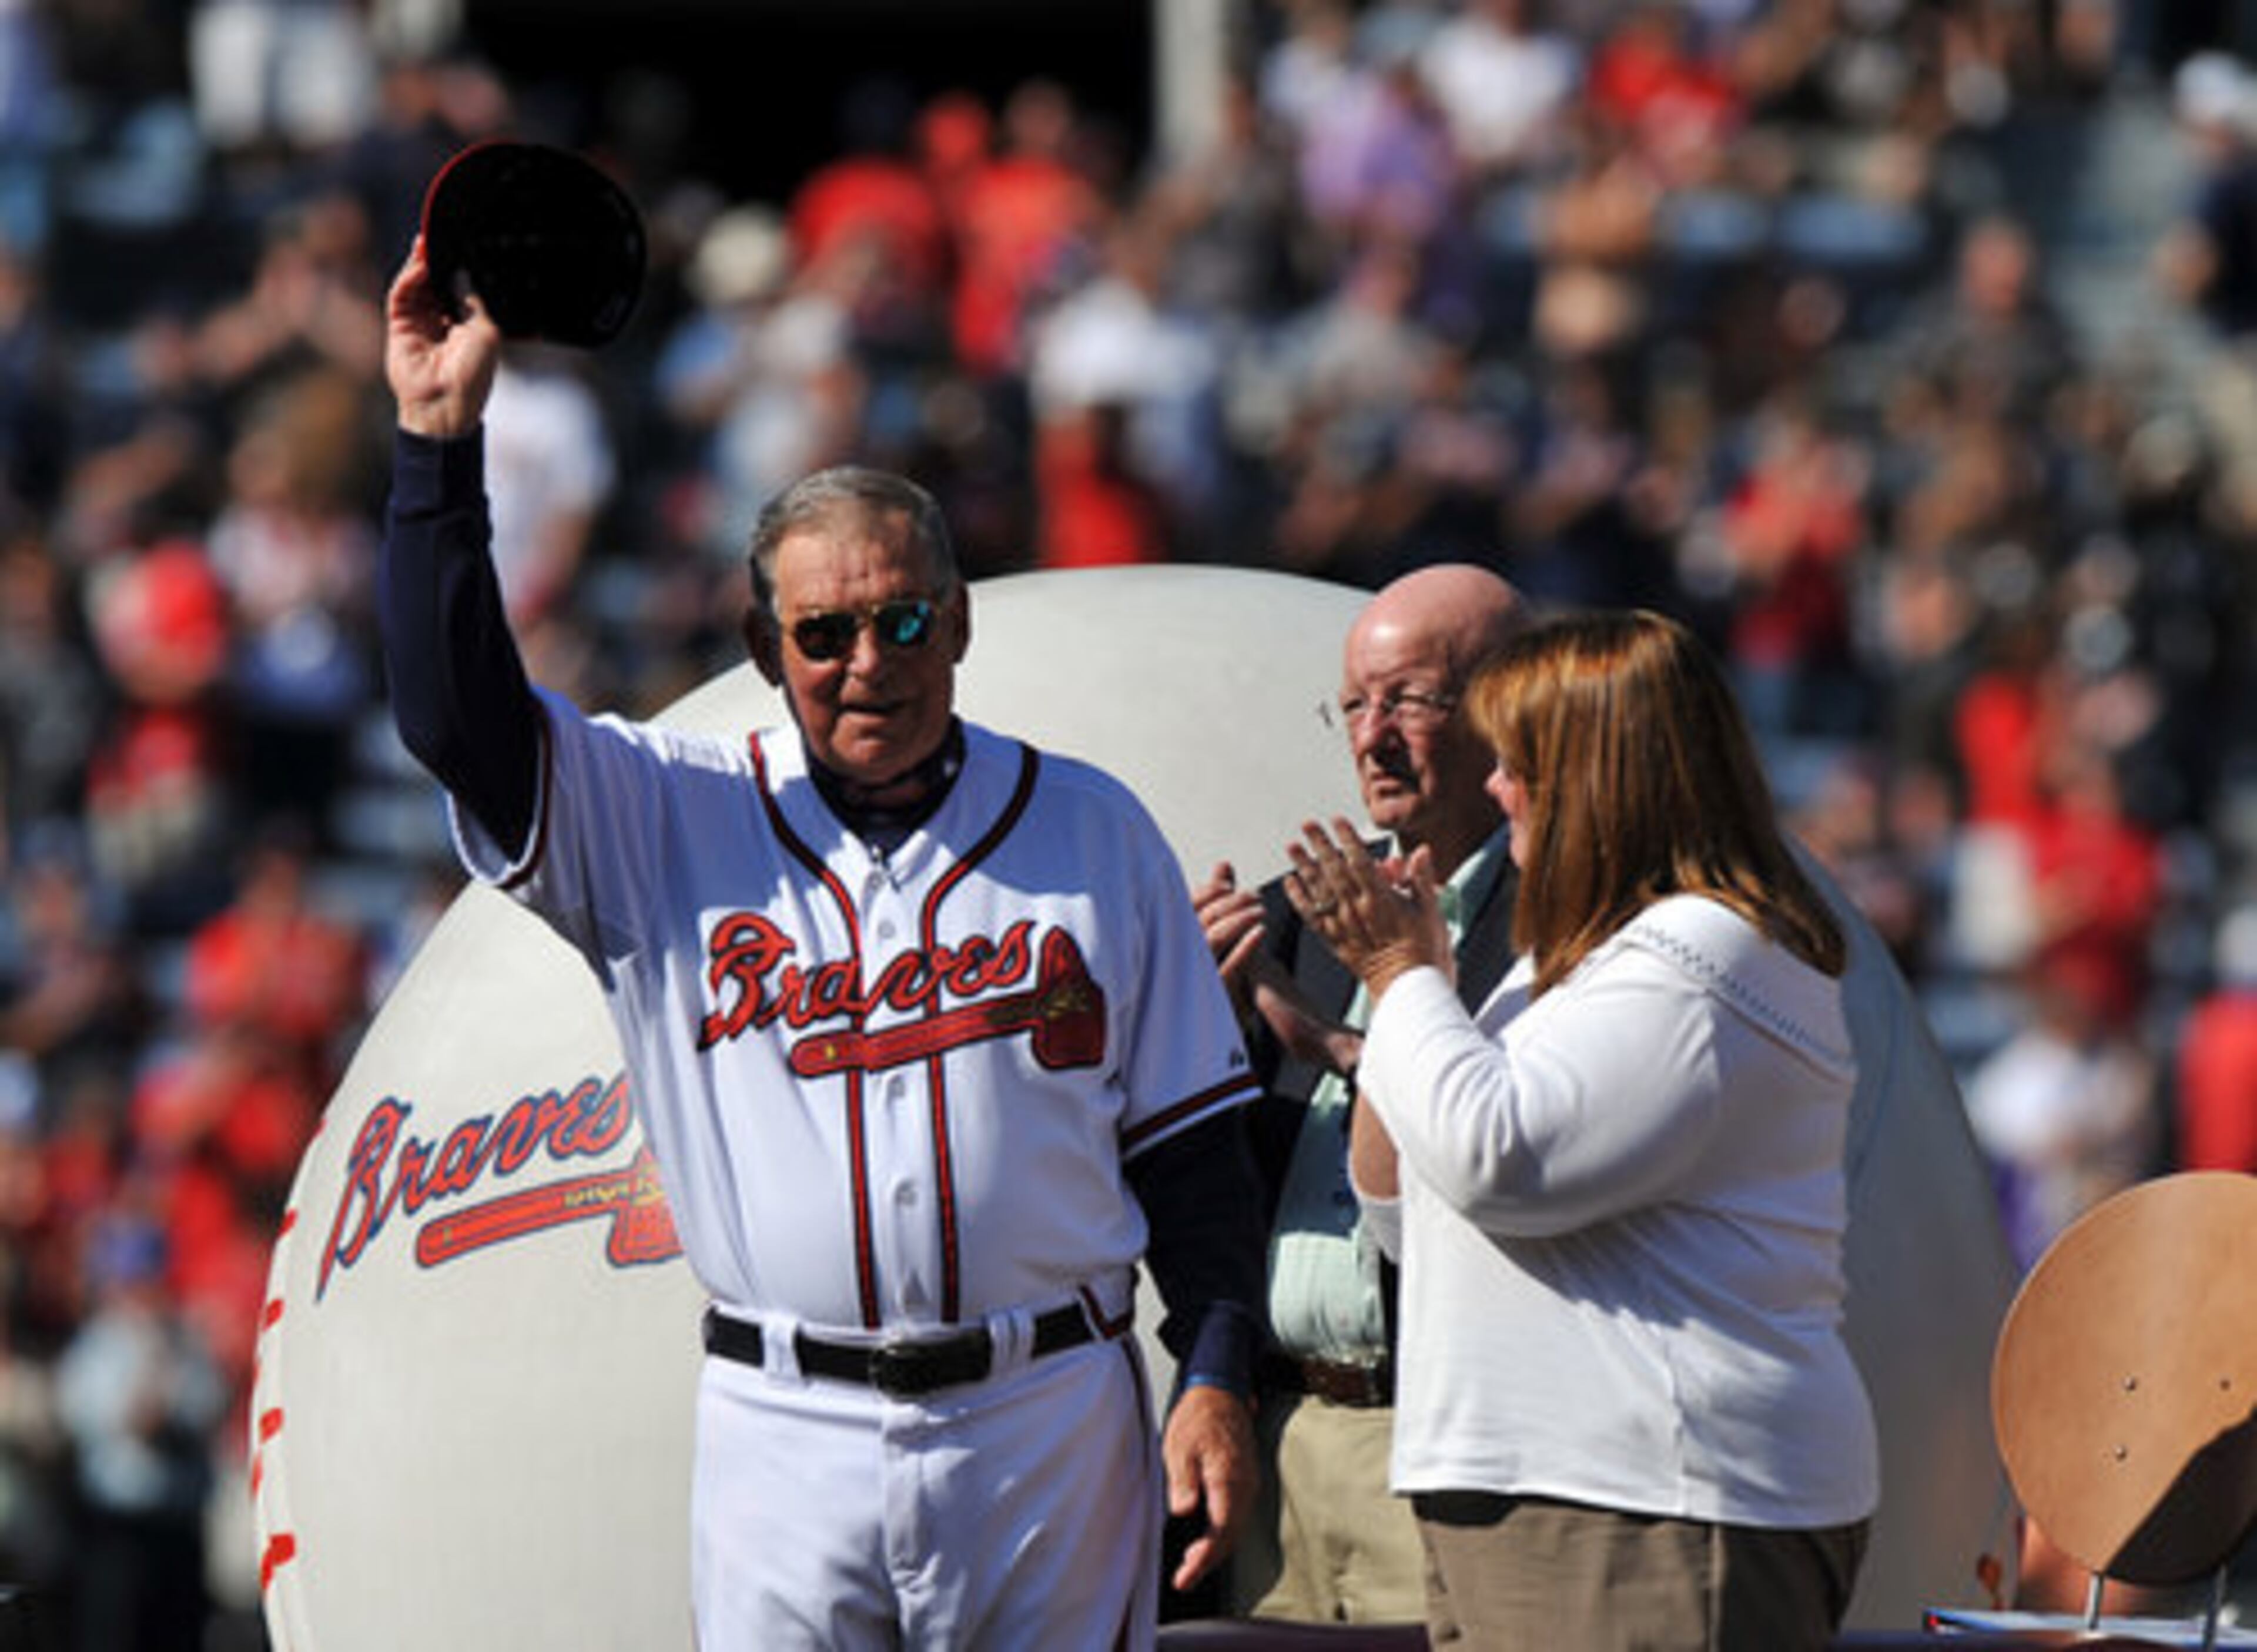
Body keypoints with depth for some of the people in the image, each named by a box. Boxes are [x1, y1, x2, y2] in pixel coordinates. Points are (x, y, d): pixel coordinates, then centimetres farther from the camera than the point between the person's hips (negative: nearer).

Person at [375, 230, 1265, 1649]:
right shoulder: (668, 817, 7)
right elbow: (457, 718, -6)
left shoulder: (1093, 831, 9)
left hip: (1050, 1426, 0)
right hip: (788, 1431, 0)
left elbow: (1188, 1139, 10)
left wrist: (1220, 1377, 0)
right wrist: (441, 440, -12)